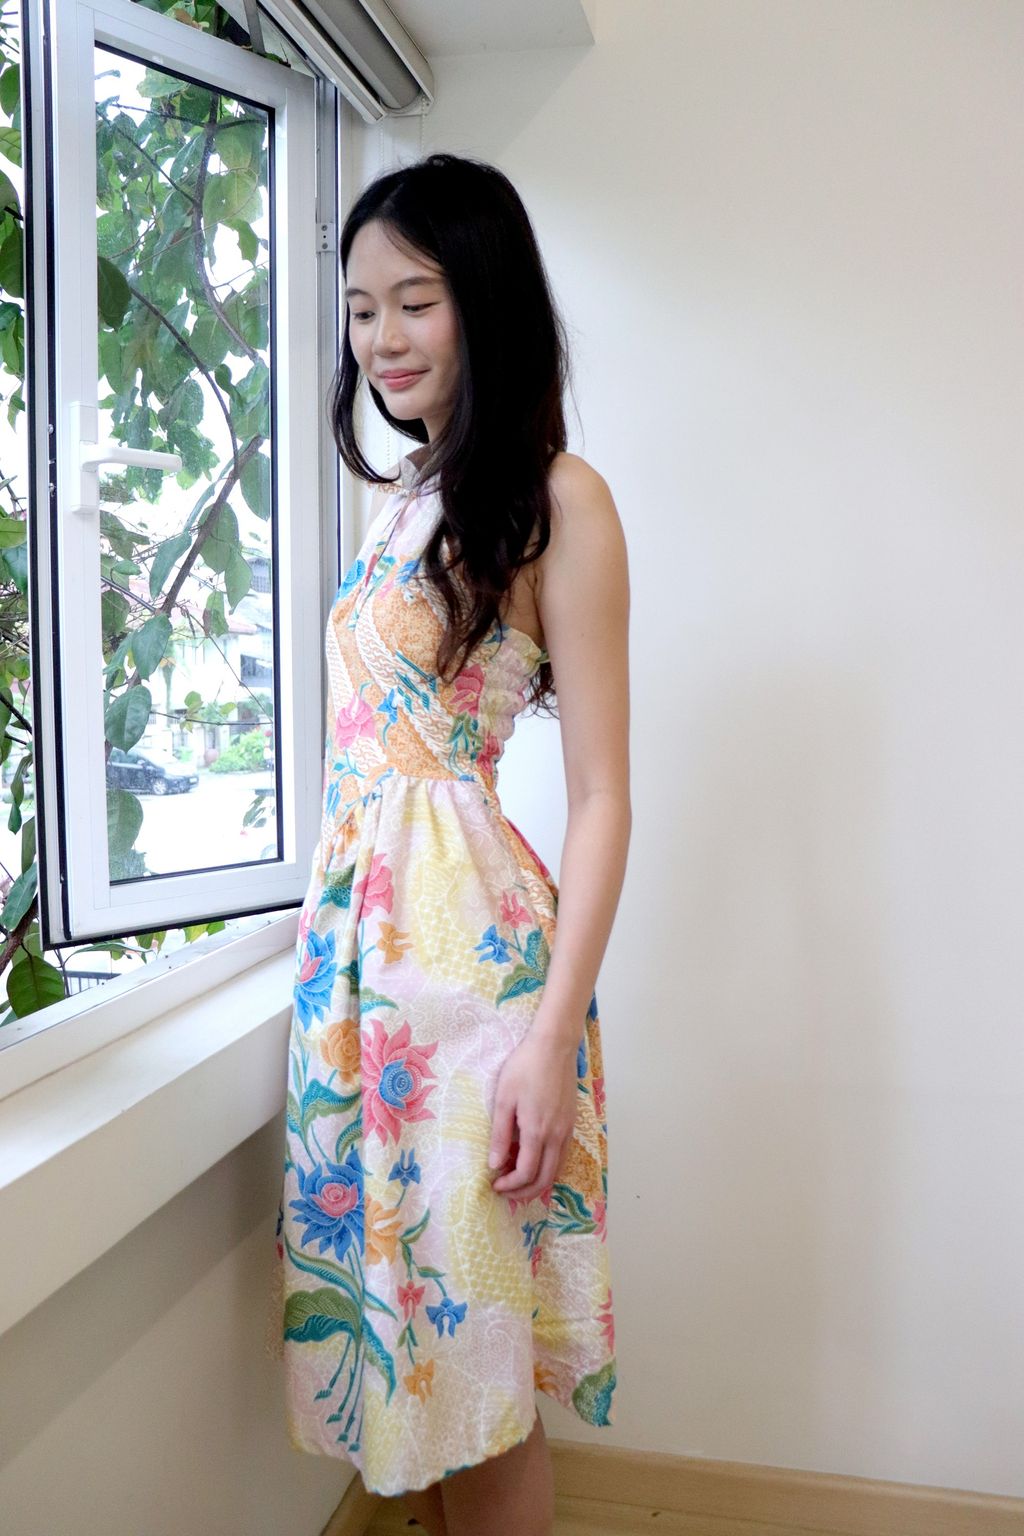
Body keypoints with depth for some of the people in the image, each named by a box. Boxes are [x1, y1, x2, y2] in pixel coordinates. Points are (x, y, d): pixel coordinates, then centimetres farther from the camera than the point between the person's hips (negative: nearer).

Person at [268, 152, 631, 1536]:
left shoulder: (554, 498, -8)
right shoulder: (400, 497, 14)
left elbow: (601, 799, -12)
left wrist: (554, 1037, -16)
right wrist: (330, 928, 14)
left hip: (467, 934, -7)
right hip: (354, 926, 7)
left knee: (477, 1351, 7)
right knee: (394, 1308, 18)